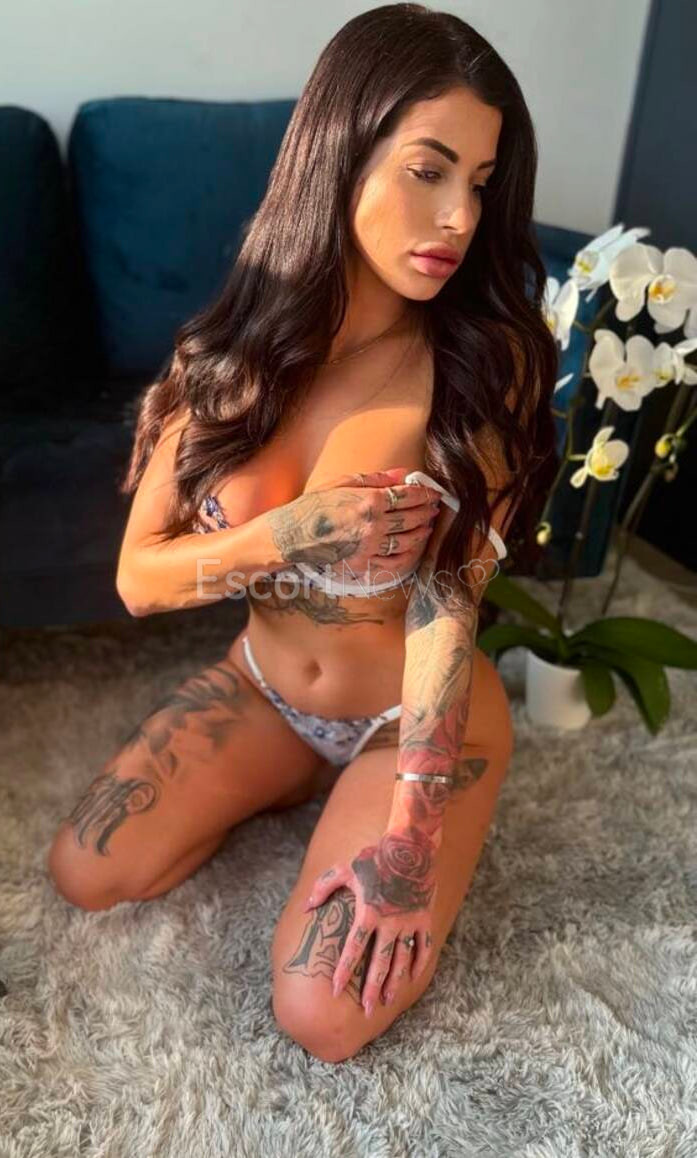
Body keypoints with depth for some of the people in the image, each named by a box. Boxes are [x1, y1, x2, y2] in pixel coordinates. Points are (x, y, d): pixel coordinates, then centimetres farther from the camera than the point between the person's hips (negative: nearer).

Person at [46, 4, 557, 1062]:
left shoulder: (486, 361, -19)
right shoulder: (228, 353, -10)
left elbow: (449, 598, -22)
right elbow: (138, 580, -8)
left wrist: (408, 825, -27)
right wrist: (287, 535, -25)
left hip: (418, 717, -3)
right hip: (263, 687, 4)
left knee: (323, 1015, -13)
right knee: (84, 874, -3)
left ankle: (351, 798, 16)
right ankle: (307, 781, 17)